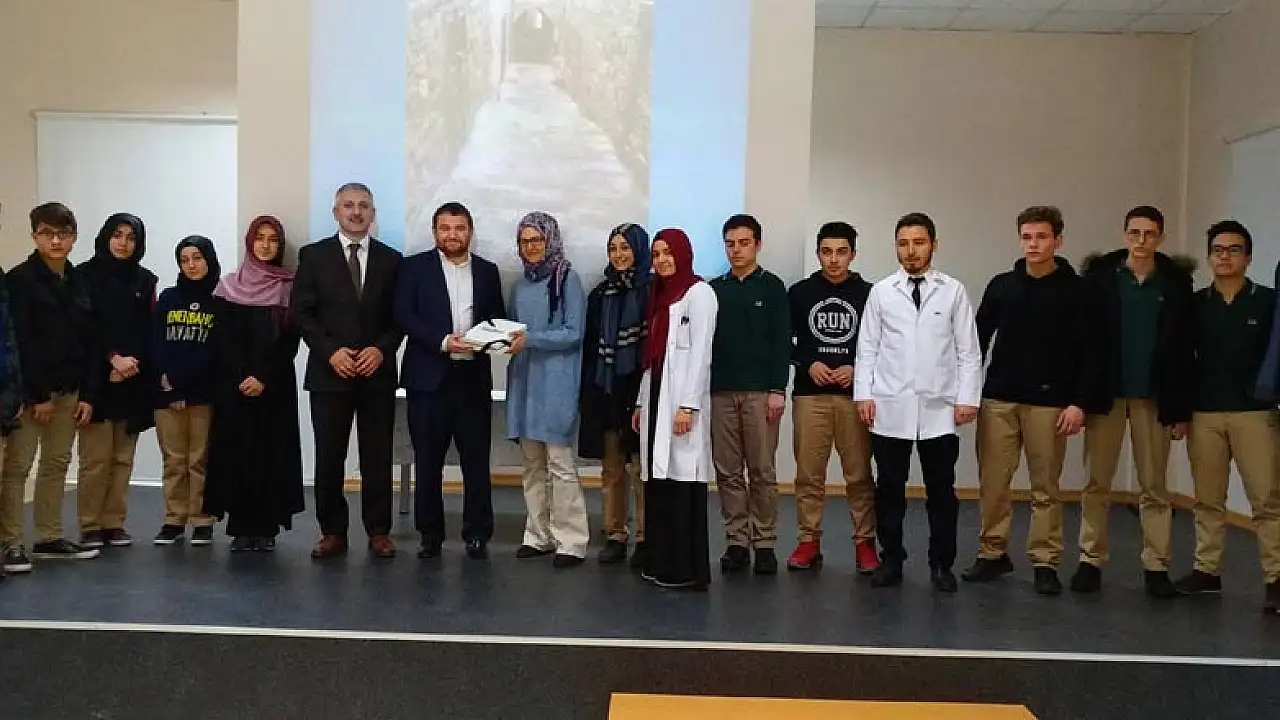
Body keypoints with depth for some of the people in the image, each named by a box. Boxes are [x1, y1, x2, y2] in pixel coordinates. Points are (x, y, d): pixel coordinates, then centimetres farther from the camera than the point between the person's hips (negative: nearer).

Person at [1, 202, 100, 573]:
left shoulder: (80, 282, 10)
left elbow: (90, 342, 9)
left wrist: (87, 394, 3)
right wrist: (38, 393, -15)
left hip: (68, 389, 6)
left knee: (57, 463, 11)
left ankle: (49, 539, 19)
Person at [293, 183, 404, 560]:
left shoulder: (391, 259, 9)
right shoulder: (313, 256, 6)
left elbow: (399, 316, 7)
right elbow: (302, 312, 1)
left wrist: (382, 349, -9)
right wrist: (331, 351, -10)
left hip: (377, 372, 1)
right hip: (329, 371, -1)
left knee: (377, 456, 4)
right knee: (329, 457, 2)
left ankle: (379, 531, 13)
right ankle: (333, 532, 12)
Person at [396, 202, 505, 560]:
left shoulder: (487, 271, 12)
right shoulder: (414, 267, 4)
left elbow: (498, 318, 14)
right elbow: (404, 316, -5)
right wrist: (443, 341, -17)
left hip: (473, 377, 2)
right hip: (430, 377, -1)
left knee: (476, 460, 3)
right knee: (428, 461, 5)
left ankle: (477, 533, 12)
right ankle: (430, 533, 16)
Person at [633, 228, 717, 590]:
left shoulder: (699, 293, -4)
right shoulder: (660, 295, 19)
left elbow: (700, 353, -12)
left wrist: (688, 405, -18)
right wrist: (641, 402, 15)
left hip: (681, 400, -7)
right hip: (656, 397, 8)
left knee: (683, 480, -8)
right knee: (658, 480, 6)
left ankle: (687, 569, -4)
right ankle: (659, 562, 12)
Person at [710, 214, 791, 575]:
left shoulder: (772, 287, 4)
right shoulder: (714, 290, 12)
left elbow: (782, 341, -2)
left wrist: (778, 390, -10)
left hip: (759, 392, -3)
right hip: (720, 392, 3)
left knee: (762, 470, 0)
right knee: (727, 471, 4)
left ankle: (764, 543, 8)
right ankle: (737, 541, 11)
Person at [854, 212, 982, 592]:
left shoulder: (953, 291, 3)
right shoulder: (881, 291, 5)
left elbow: (968, 351, 3)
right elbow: (867, 347, 5)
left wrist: (968, 398, -5)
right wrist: (863, 393, -3)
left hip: (939, 408, 0)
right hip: (890, 407, 1)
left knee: (941, 491, 6)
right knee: (889, 489, 7)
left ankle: (941, 564, 18)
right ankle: (891, 560, 19)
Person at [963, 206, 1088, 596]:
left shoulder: (1075, 289, 0)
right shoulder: (1002, 285, 7)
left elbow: (1087, 351, -3)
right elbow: (977, 340, 10)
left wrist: (1078, 402, -10)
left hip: (1049, 403, -2)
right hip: (998, 399, 3)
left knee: (1045, 487, 4)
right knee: (992, 482, 5)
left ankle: (1045, 562, 13)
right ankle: (993, 554, 17)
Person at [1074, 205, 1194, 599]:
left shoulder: (1176, 283, 2)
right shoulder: (1100, 276, -1)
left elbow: (1183, 350, 3)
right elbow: (1083, 338, -3)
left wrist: (1181, 409, 0)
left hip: (1154, 399, 1)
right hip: (1105, 394, 0)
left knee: (1155, 487, 7)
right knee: (1097, 483, 5)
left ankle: (1156, 566, 14)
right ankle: (1091, 560, 14)